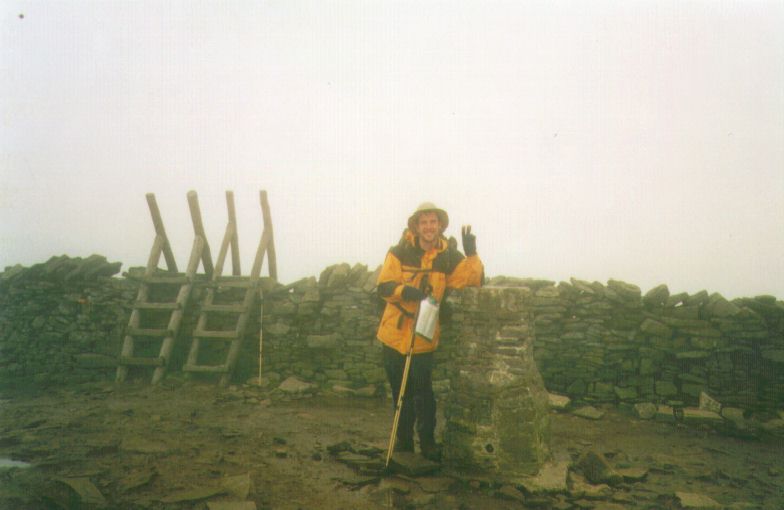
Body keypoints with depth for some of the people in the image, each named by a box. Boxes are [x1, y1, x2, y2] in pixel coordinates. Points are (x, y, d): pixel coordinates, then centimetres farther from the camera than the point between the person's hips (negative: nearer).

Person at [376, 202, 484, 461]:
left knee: (423, 393, 0)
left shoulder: (448, 256, -3)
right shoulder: (400, 252, -7)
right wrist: (405, 290, -31)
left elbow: (473, 279, -11)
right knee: (400, 392, 16)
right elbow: (384, 286, -13)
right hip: (395, 335, 1)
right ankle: (403, 440, 35)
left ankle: (427, 442, 21)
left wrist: (471, 254, -26)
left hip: (424, 337, -1)